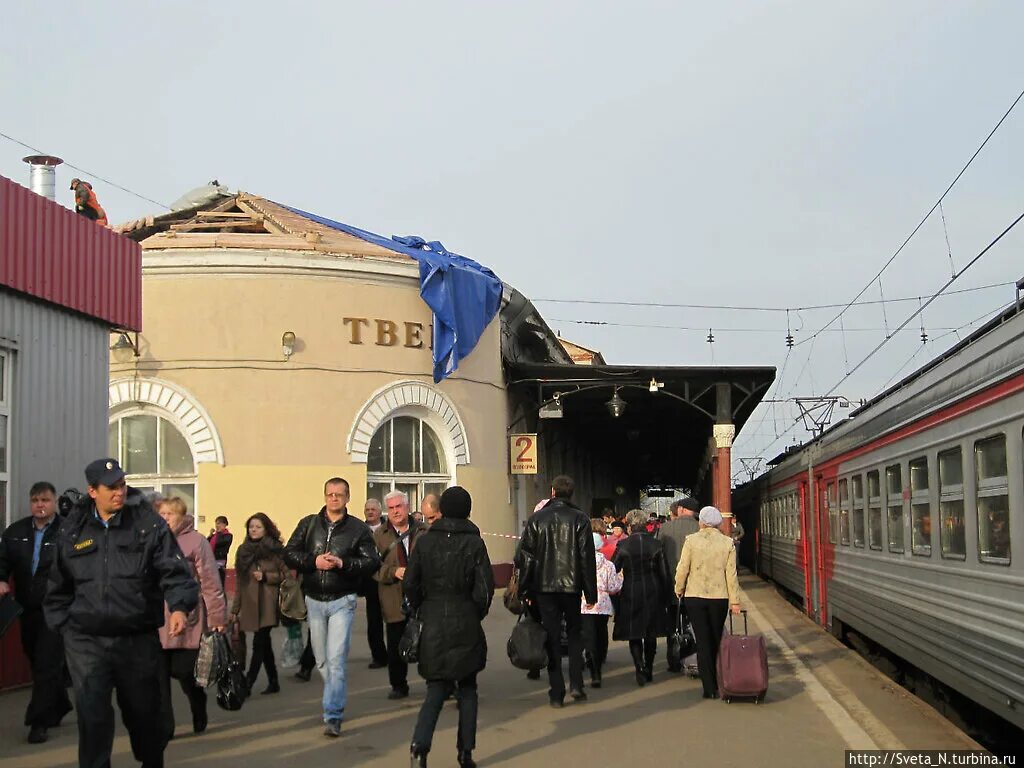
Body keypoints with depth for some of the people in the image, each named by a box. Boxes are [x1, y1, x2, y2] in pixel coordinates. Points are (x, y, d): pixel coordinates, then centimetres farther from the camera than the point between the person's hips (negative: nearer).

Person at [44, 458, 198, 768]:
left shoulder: (149, 524, -2)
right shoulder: (72, 530, 5)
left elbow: (174, 571, -9)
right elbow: (59, 585, 16)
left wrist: (179, 607, -25)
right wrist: (62, 624, 9)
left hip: (138, 638, 0)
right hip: (86, 641, 1)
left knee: (143, 711, 14)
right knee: (92, 716, -8)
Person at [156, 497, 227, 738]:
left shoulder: (195, 541, -2)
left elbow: (211, 582, -5)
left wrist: (217, 618, -9)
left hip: (186, 622, -4)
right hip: (156, 623, 4)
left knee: (186, 674, 3)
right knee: (159, 678, 0)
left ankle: (200, 719, 27)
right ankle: (163, 728, 6)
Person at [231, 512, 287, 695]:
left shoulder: (274, 549, -3)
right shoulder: (244, 551, 12)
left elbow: (286, 575, -2)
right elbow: (239, 582, 14)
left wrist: (265, 576, -14)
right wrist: (235, 609, 12)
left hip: (267, 605, -5)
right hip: (250, 605, 5)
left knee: (259, 643, -9)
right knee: (264, 644, 12)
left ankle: (247, 684, -11)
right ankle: (273, 682, 21)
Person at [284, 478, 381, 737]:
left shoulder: (359, 529, 0)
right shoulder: (308, 524, 7)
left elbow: (373, 562, -4)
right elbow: (289, 553, 2)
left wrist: (343, 563, -18)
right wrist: (313, 561, -14)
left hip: (342, 601, -3)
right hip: (314, 600, 3)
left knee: (336, 659, -11)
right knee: (321, 660, 13)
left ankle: (333, 716, -9)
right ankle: (337, 699, 33)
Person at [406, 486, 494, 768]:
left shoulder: (425, 541, -1)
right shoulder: (474, 543, -7)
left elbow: (410, 583, 0)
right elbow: (485, 587, -9)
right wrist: (476, 614, 8)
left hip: (433, 623, 2)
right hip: (466, 626, -2)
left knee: (437, 687, 9)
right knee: (467, 688, 13)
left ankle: (420, 745, -12)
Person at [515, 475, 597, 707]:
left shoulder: (536, 519, -1)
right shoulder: (580, 520, -4)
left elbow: (523, 557, -1)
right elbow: (588, 559, -5)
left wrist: (525, 589, 7)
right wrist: (591, 592, 0)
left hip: (544, 588, 0)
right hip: (572, 586, 0)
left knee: (552, 637, 6)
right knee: (574, 633, 17)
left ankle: (556, 692, 5)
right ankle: (576, 684, 5)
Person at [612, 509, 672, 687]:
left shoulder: (623, 545, -9)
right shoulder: (656, 545, -4)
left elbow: (613, 570, -4)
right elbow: (665, 573, -1)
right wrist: (665, 596, 9)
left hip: (631, 594, -2)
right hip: (653, 594, 2)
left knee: (634, 635, 6)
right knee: (651, 634, 16)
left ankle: (640, 669, -11)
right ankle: (648, 670, 23)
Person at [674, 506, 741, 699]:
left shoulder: (691, 540, -6)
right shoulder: (728, 543, -1)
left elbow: (682, 569, -4)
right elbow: (731, 574, -1)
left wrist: (679, 590, 12)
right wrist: (735, 600, 3)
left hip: (695, 596, -1)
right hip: (719, 597, 1)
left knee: (703, 642, 1)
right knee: (716, 641, 14)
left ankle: (709, 688, -2)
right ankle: (717, 685, 19)